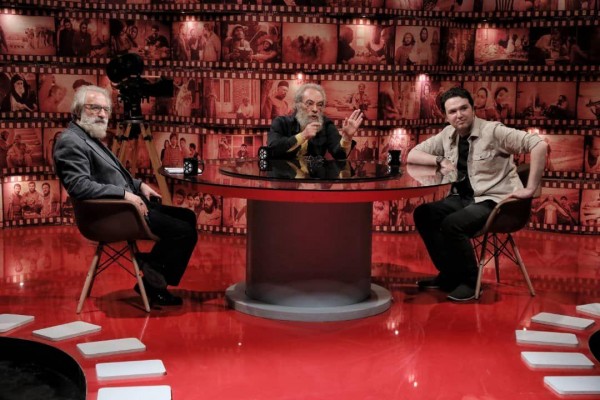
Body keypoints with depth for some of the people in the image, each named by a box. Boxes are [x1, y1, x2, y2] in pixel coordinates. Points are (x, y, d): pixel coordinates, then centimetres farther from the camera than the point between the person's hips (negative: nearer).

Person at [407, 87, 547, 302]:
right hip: (462, 198, 7)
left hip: (493, 201, -7)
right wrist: (440, 160, -9)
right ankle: (449, 274, 1)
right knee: (422, 214, -11)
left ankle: (469, 280, -7)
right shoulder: (447, 135, 5)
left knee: (452, 224, -29)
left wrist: (530, 189, -22)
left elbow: (539, 145, -22)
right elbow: (412, 155, 9)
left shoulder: (493, 131, -13)